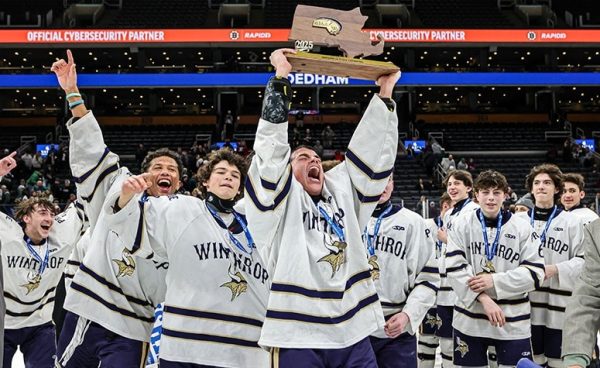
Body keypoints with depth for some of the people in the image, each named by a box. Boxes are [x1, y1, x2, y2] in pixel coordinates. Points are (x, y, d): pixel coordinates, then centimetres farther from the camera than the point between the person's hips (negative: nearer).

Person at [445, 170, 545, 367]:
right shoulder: (462, 225, -1)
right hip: (470, 320, 1)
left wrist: (494, 281, -15)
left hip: (513, 322, 0)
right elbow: (455, 268, -8)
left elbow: (535, 272, -4)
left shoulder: (521, 227, -1)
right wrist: (484, 298, -18)